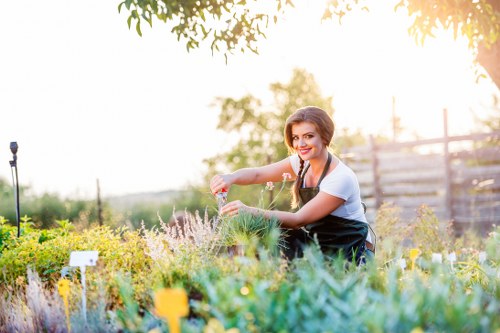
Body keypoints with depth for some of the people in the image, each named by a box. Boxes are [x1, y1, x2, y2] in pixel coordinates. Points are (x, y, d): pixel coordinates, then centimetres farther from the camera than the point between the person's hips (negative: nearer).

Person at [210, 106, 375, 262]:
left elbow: (299, 219, -27)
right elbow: (257, 174, -9)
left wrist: (250, 211, -37)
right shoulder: (302, 163, -2)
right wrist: (231, 177, -32)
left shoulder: (341, 178, -24)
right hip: (316, 242, 7)